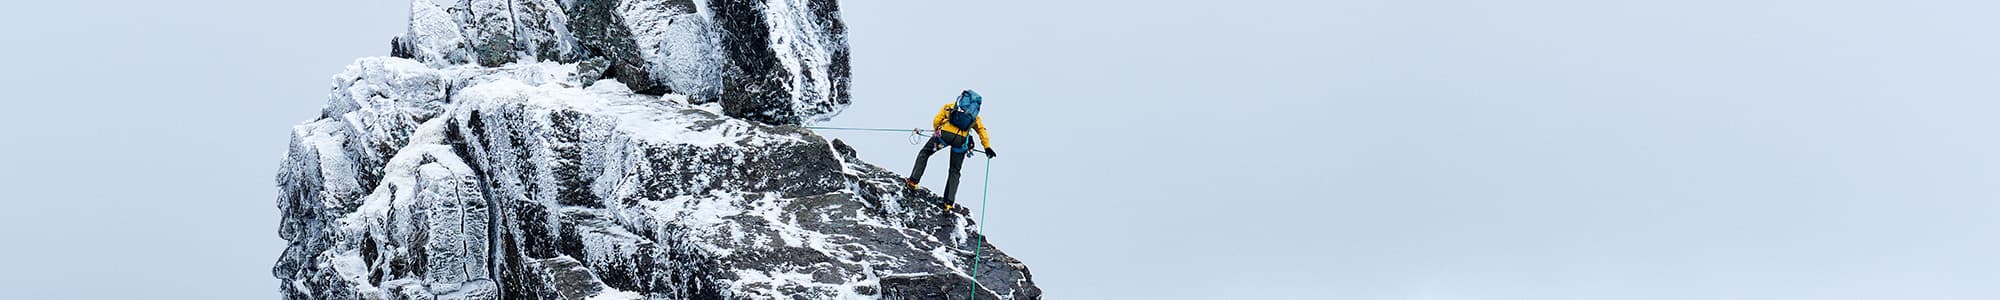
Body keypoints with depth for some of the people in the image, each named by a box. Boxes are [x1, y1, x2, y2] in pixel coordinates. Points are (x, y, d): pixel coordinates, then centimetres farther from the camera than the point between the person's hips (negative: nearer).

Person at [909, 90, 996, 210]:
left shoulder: (949, 106, 25)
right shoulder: (974, 115, 29)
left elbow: (936, 120, 14)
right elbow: (982, 130, 19)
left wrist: (937, 132, 30)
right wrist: (987, 147, 17)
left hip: (945, 134, -2)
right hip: (962, 140, 2)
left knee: (924, 153, 21)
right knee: (955, 172, 15)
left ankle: (914, 181, 10)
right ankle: (949, 202, 4)